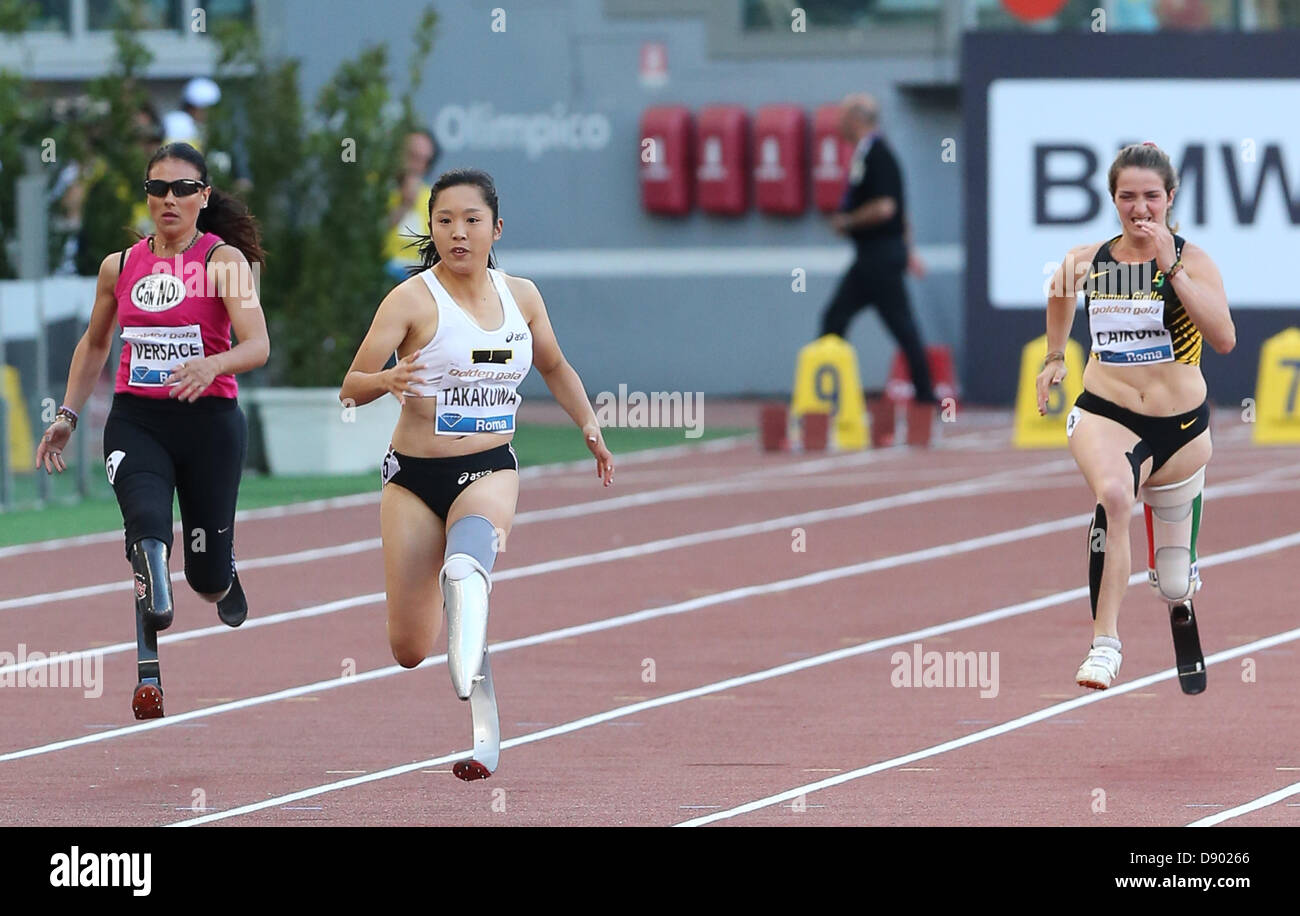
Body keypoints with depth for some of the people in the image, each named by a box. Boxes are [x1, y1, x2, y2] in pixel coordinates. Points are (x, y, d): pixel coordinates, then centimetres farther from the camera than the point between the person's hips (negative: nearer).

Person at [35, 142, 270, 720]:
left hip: (209, 420, -2)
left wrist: (213, 365, -35)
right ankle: (148, 676, -32)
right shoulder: (119, 266, 9)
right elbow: (94, 345, 24)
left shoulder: (224, 259, -4)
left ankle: (224, 584, 45)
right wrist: (67, 415, 18)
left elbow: (257, 345, -16)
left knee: (206, 575, 5)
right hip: (136, 421, 2)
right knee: (147, 525, -27)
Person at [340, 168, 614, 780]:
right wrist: (386, 380, -33)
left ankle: (471, 681, -52)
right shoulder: (413, 299, -8)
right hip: (415, 476, -1)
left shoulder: (520, 296, 5)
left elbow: (555, 367, 24)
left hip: (490, 471, 1)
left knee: (471, 549, -37)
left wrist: (590, 426, 12)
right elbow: (350, 388, -12)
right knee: (408, 652, 0)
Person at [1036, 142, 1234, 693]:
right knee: (1113, 495, -37)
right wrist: (1054, 357, 21)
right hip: (1105, 414, 0)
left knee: (1175, 583, 11)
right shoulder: (1089, 261, 2)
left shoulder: (1192, 260, -7)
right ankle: (1105, 642, -34)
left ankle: (1190, 665, 45)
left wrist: (1171, 268, -26)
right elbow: (1061, 292, 27)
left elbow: (1224, 339, -23)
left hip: (1181, 423, 0)